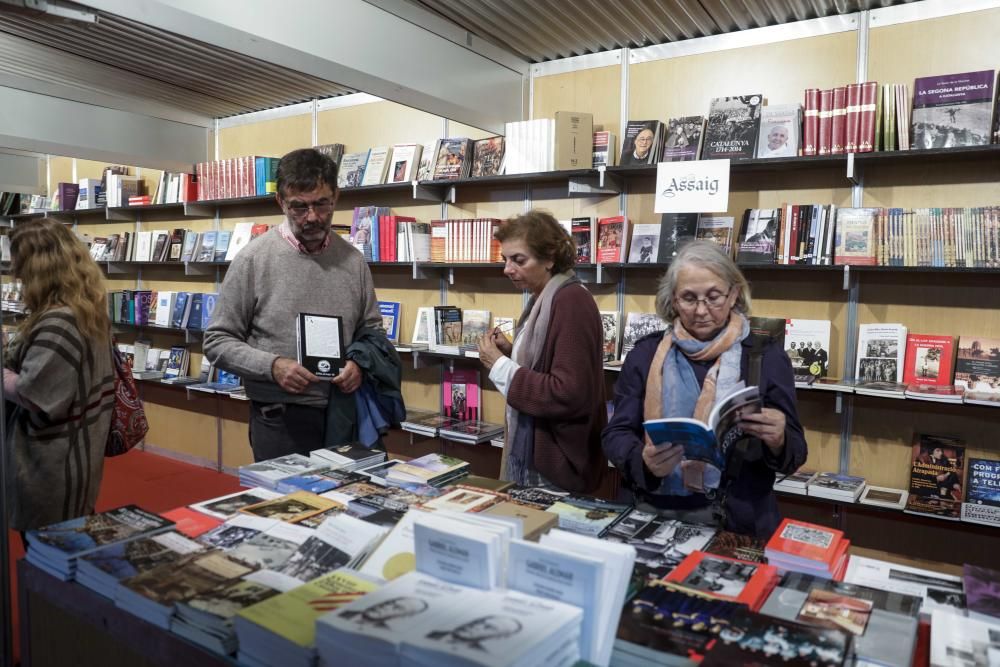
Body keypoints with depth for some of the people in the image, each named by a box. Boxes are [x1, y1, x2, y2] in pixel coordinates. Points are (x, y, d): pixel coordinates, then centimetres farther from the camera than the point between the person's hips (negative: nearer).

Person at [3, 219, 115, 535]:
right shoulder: (87, 310, 6)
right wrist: (11, 359, 9)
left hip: (51, 464, -9)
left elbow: (32, 396, -24)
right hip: (73, 454, 9)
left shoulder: (58, 322, -23)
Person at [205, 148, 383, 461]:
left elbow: (372, 330, 11)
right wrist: (272, 365, -19)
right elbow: (217, 341, -4)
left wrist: (359, 363, -9)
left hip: (343, 416, 4)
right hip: (280, 420, -3)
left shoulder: (353, 260, 2)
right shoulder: (253, 258, -8)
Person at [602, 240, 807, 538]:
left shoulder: (767, 355, 1)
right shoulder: (645, 354, 4)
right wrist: (644, 460, -18)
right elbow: (616, 434, 3)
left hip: (738, 523, 0)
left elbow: (795, 453, 3)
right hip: (653, 516, 1)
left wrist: (778, 441, -19)